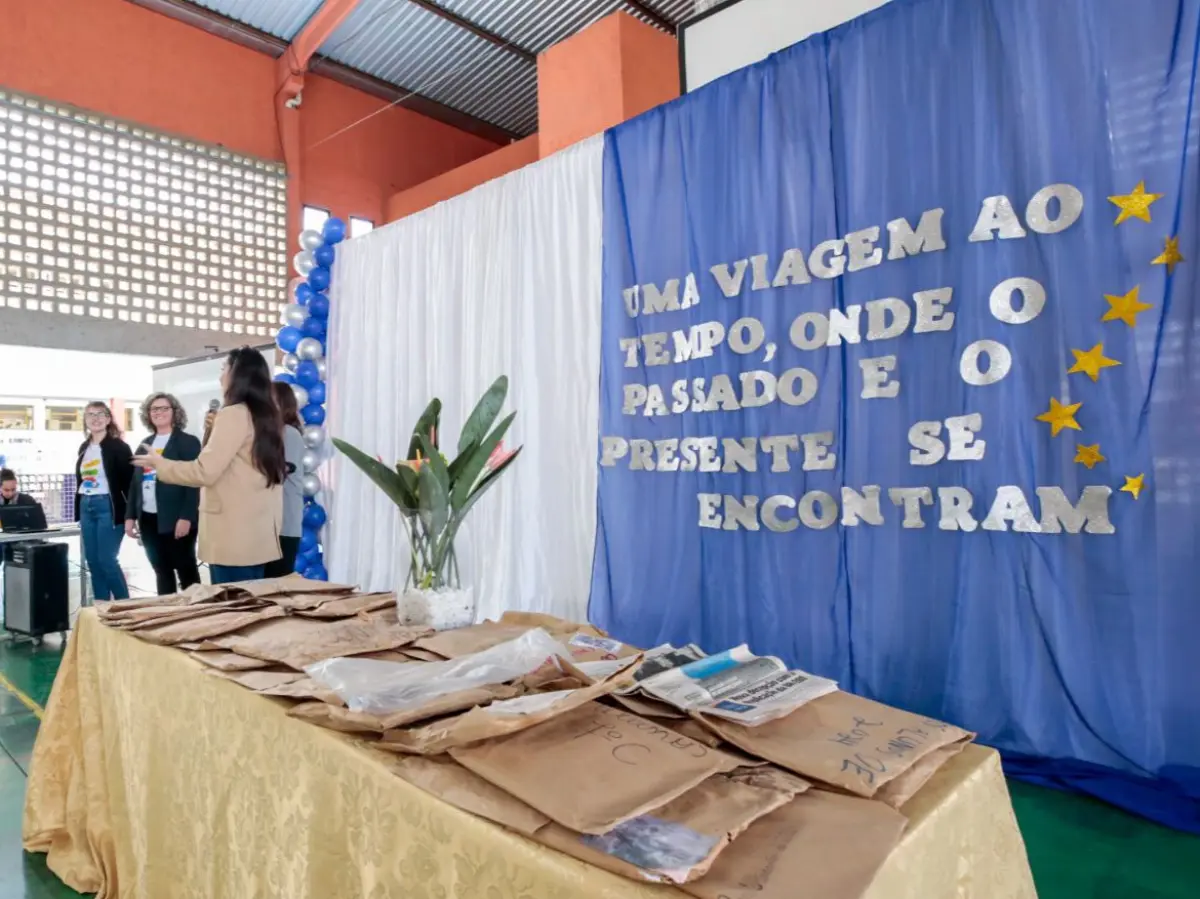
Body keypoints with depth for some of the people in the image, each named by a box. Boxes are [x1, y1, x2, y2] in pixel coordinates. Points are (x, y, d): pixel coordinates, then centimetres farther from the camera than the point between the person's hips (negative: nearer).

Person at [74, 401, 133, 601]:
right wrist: (78, 511, 15)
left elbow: (129, 481, -11)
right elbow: (80, 481, 19)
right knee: (93, 562, 9)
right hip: (87, 508, 7)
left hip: (108, 507, -7)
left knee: (107, 561, -9)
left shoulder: (118, 446, -7)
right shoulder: (84, 448, 14)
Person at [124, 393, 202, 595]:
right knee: (162, 571, 12)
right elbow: (135, 481, 16)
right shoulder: (145, 444, 15)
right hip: (148, 519, 6)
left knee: (186, 570, 0)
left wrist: (186, 517, -19)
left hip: (176, 519, -6)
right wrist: (130, 515, 9)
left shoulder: (188, 442, -5)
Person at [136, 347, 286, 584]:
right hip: (258, 533, 8)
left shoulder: (234, 414, -11)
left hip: (234, 536, -8)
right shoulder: (267, 415, 12)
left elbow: (204, 472, -13)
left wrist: (159, 463, 1)